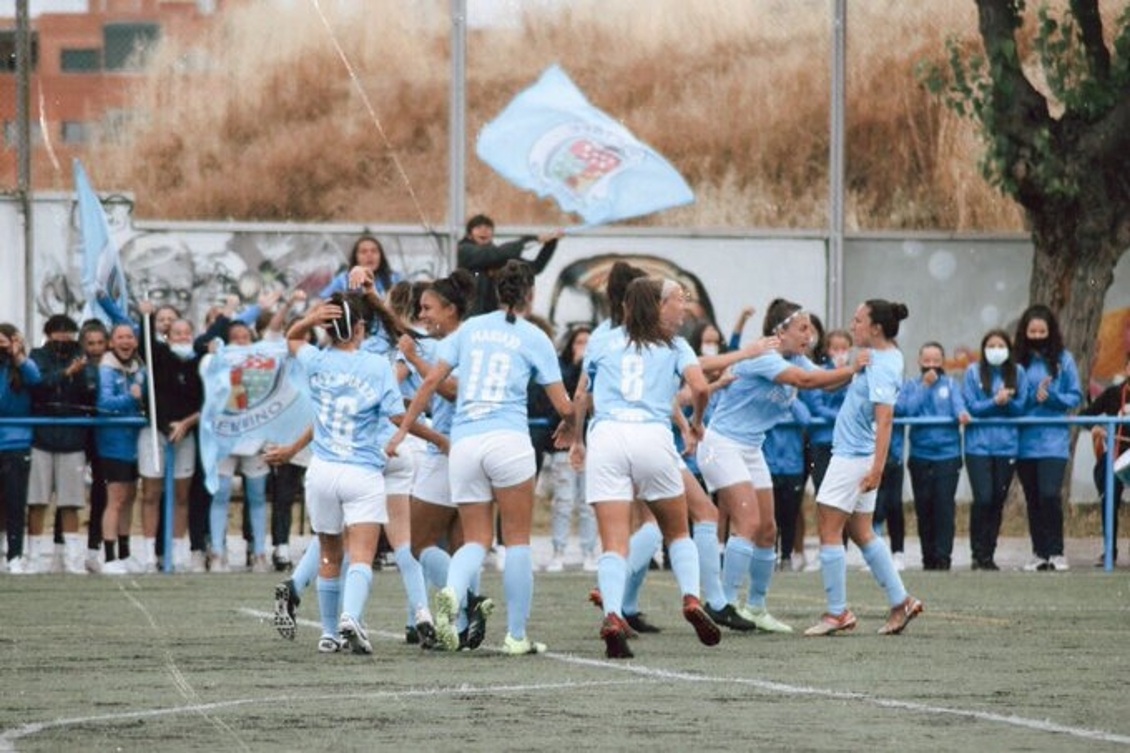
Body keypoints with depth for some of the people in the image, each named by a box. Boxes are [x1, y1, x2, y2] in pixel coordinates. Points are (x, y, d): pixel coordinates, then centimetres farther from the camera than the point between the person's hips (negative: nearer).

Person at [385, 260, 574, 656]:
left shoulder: (470, 328, 13)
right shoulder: (534, 338, 4)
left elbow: (431, 381, 6)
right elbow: (563, 405, 4)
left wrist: (403, 429, 12)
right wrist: (568, 423, 27)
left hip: (463, 442, 3)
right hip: (508, 441, -3)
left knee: (476, 539, 9)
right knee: (517, 538, 6)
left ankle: (452, 592, -23)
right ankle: (516, 635, 5)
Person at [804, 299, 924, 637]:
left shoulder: (881, 366, -19)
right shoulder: (885, 355, 10)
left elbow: (885, 418, -26)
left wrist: (877, 467, -29)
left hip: (853, 457, -10)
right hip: (855, 455, 10)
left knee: (829, 531, -4)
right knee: (862, 533, 15)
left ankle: (837, 612, 0)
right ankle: (900, 602, 16)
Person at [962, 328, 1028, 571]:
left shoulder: (1017, 373, 6)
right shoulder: (974, 372, 0)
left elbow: (1021, 407, 3)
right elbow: (971, 407, -5)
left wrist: (1008, 401, -17)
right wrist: (995, 401, -17)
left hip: (1007, 445, 2)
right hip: (978, 444, -2)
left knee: (998, 501, 4)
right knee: (983, 499, -11)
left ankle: (989, 554, 13)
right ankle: (978, 553, -2)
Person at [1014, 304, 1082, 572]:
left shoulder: (1063, 359, 1)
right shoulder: (1018, 361, 4)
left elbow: (1075, 397, 2)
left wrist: (1052, 397, -14)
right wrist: (1034, 395, -11)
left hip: (1053, 439, -2)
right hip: (1025, 440, 2)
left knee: (1049, 494, -15)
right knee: (1033, 499, 7)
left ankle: (1056, 552, -6)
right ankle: (1039, 553, 15)